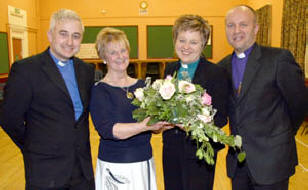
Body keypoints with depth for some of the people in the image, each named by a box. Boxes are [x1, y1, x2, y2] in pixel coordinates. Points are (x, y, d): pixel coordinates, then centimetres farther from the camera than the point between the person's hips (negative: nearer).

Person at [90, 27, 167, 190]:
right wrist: (143, 126, -31)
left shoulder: (141, 85, 5)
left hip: (145, 162, 5)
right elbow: (106, 129, -20)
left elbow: (154, 124, 8)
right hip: (115, 166, -4)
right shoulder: (99, 90, -8)